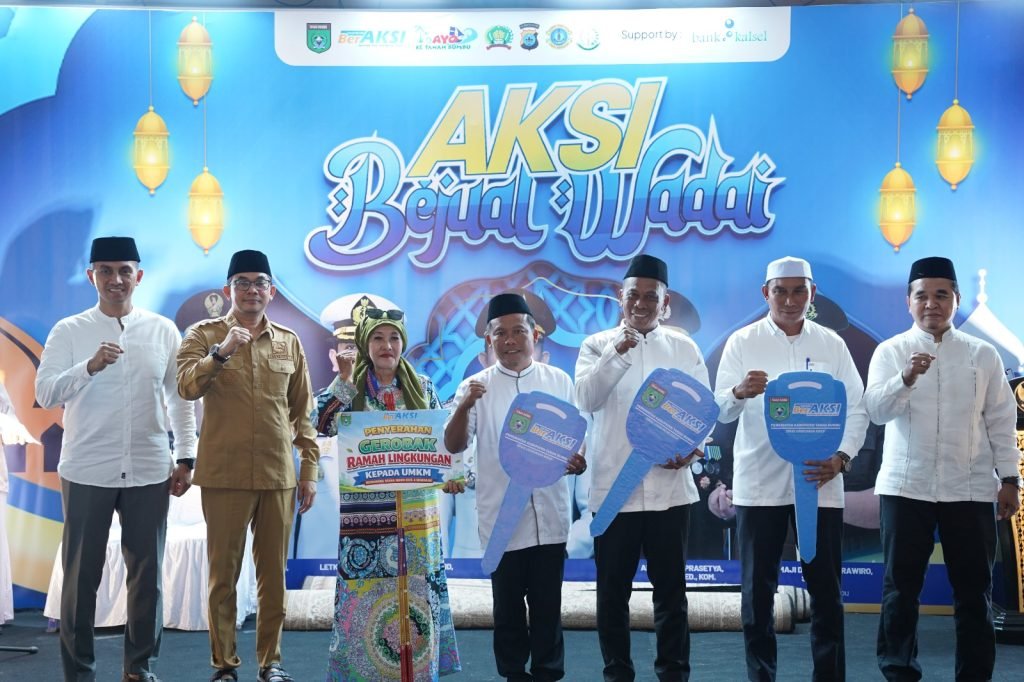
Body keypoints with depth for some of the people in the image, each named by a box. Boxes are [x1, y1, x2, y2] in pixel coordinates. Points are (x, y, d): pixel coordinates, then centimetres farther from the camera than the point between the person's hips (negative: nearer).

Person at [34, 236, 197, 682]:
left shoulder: (163, 331, 3)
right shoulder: (69, 331, -1)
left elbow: (180, 398, 9)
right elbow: (45, 394, -9)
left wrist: (185, 457, 5)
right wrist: (90, 366, -24)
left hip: (149, 473, 2)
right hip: (87, 473, -1)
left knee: (147, 574, 9)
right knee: (81, 576, 7)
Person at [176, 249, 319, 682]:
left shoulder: (289, 342, 9)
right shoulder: (204, 334, 1)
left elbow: (302, 411, 12)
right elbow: (187, 387, -16)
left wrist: (310, 468, 8)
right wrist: (221, 352, -31)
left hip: (279, 476, 3)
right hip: (224, 475, -3)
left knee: (273, 573, 8)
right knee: (224, 573, 3)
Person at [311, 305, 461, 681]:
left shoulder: (422, 386, 8)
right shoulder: (350, 388, 2)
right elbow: (322, 425, -13)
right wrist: (344, 380, -17)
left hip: (415, 508, 2)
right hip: (367, 508, -2)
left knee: (417, 592, 5)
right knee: (367, 590, -1)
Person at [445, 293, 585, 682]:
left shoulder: (559, 381, 4)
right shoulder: (477, 387, 0)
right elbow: (454, 446, -7)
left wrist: (579, 460, -10)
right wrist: (463, 407, -26)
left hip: (549, 516, 1)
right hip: (501, 518, -1)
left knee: (548, 604, 7)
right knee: (508, 606, 8)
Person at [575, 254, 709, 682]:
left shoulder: (684, 348, 7)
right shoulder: (597, 345, 3)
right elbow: (586, 399, -13)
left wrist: (692, 447, -11)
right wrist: (617, 354, -25)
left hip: (669, 486, 1)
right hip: (613, 488, -1)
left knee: (670, 587, 7)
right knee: (613, 589, 6)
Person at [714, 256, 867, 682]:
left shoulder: (831, 344, 7)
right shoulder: (742, 342, 3)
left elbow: (855, 408, 6)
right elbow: (719, 411, -5)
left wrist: (841, 457, -11)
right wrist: (740, 393, -28)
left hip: (820, 481, 1)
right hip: (759, 483, -1)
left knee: (826, 588, 4)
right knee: (757, 589, 4)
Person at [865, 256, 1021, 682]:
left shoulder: (983, 354, 6)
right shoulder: (890, 352, 3)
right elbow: (876, 410, -10)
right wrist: (907, 378, -28)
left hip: (970, 488, 1)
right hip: (905, 486, -1)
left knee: (973, 589, 6)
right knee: (901, 586, 3)